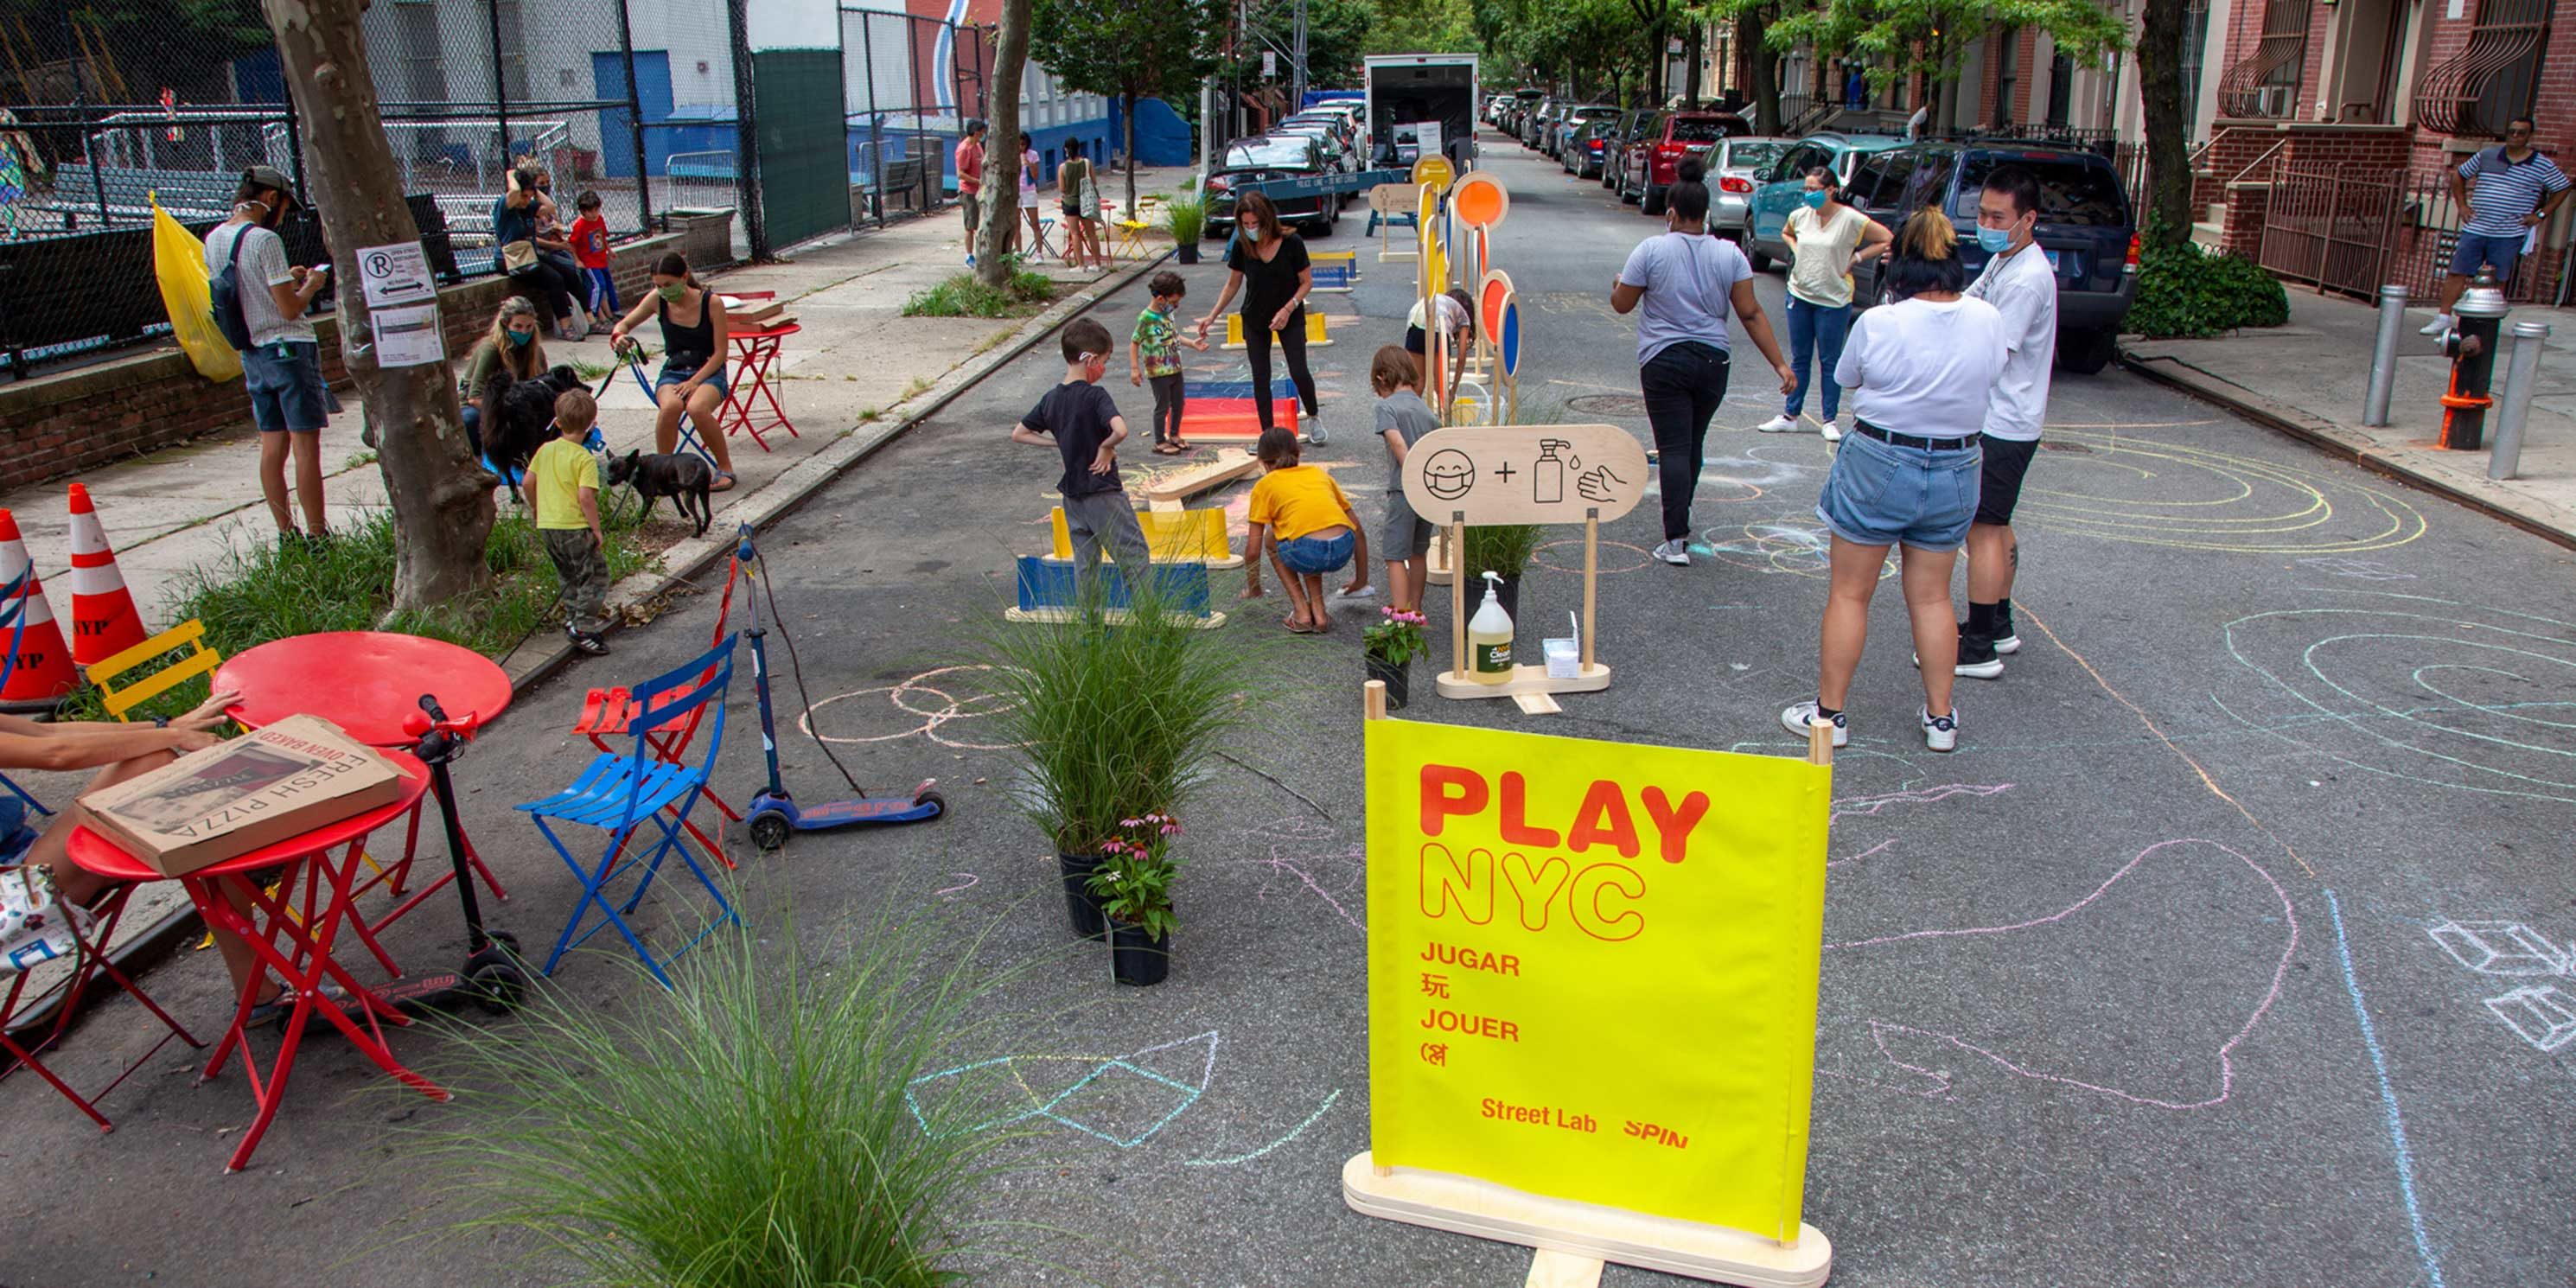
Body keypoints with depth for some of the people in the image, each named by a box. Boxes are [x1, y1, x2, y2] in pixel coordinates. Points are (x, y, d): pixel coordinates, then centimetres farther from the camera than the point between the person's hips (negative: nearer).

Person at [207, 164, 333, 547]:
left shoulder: (212, 239, 9)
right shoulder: (265, 240, -16)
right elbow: (290, 308, -16)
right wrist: (311, 284, 1)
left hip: (252, 354, 8)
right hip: (290, 349, -8)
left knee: (272, 446, 11)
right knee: (306, 447, -4)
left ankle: (286, 533, 15)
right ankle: (317, 536, -2)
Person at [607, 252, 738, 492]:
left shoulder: (712, 302, -10)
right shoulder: (657, 300, -1)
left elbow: (720, 352, -8)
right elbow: (625, 323, 13)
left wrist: (695, 381, -19)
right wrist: (619, 337, -12)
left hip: (708, 372, -3)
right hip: (673, 372, 3)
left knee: (697, 408, -37)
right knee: (670, 406, -34)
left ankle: (725, 468, -16)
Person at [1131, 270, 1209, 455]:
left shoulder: (1167, 313, 4)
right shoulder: (1146, 318, -20)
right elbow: (1134, 343, -15)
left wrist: (1192, 343, 15)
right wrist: (1134, 368, -19)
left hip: (1175, 368, 8)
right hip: (1158, 372, -8)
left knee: (1179, 403, 17)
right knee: (1163, 406, 1)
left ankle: (1174, 435, 34)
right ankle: (1160, 443, 14)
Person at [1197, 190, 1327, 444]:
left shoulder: (1291, 243, -18)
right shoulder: (1242, 245, -10)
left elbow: (1307, 282, -9)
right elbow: (1233, 284, 3)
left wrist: (1287, 309, -21)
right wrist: (1212, 316, -2)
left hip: (1290, 318, -3)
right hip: (1255, 318, 3)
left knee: (1298, 371, -9)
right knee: (1260, 377, 3)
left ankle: (1313, 418, 19)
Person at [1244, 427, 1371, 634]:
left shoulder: (1265, 485, 18)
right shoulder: (1318, 473, 29)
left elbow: (1253, 551, 14)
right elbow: (1358, 530, 27)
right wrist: (1362, 578, 36)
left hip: (1307, 553, -4)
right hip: (1343, 551, 4)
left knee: (1272, 538, 30)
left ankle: (1302, 612, 18)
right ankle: (1319, 611, 25)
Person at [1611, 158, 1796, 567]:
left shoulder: (1651, 250, -7)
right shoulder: (1730, 254, 1)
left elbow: (1622, 304, 0)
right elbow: (1751, 313, -2)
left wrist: (1617, 284, 24)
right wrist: (1779, 364, 1)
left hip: (1664, 362, -3)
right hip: (1713, 362, 4)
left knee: (1674, 448, -4)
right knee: (1693, 444, 19)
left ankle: (1676, 540, -12)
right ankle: (1680, 520, 34)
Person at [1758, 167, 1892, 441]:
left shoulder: (1851, 219, -12)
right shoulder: (1800, 215, 2)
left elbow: (1887, 240, -9)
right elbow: (1786, 233, 25)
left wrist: (1855, 258, -11)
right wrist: (1796, 251, 7)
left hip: (1833, 300, -4)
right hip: (1799, 295, 4)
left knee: (1830, 361, 3)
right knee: (1799, 358, 12)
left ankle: (1830, 421, 11)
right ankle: (1790, 416, 18)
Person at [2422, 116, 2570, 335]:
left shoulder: (2542, 165, 1)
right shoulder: (2486, 155, 5)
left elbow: (2562, 189, 10)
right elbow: (2459, 175, 17)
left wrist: (2541, 214, 2)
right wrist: (2462, 205, 9)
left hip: (2509, 235, -2)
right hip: (2475, 229, 2)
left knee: (2496, 282, 1)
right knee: (2457, 273, -1)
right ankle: (2444, 317, 5)